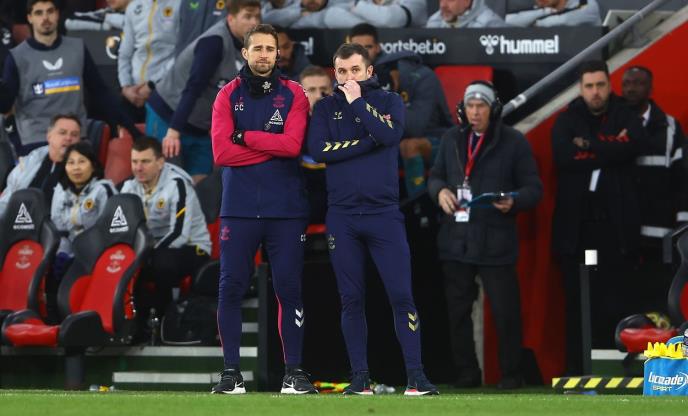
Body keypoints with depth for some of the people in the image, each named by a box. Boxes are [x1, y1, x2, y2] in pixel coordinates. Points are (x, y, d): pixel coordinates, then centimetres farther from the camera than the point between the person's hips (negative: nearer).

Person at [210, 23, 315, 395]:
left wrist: (244, 136, -8)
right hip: (239, 209, 1)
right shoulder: (228, 96, 6)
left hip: (286, 210, 0)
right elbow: (221, 152, -6)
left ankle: (294, 372, 7)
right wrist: (272, 147, -7)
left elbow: (292, 145, -10)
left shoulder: (293, 95, 6)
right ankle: (231, 373, 4)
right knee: (231, 289, -1)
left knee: (289, 289, 1)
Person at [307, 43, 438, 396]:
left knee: (401, 296, -7)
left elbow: (390, 135, -12)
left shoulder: (389, 101, 9)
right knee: (352, 300, 3)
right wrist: (369, 141, -9)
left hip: (384, 213, -1)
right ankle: (360, 377, 8)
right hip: (342, 217, 1)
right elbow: (318, 149, -6)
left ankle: (416, 376, -6)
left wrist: (357, 101, -7)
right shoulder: (326, 108, 11)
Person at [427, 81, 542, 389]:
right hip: (456, 239, 4)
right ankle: (466, 372, 17)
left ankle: (511, 373, 7)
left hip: (495, 242, -4)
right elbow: (435, 176, 21)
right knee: (458, 309, 8)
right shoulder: (452, 139, 13)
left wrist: (513, 201, -20)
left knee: (505, 311, -3)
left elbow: (533, 188, 0)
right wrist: (440, 191, -2)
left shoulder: (514, 142, -1)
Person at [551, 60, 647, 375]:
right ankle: (576, 369, 5)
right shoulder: (567, 121, 9)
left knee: (615, 299, -4)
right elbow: (563, 156, -9)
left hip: (615, 223, 0)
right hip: (576, 224, 0)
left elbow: (635, 145, -12)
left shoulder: (626, 118, 9)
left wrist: (589, 146, -10)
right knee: (577, 300, 2)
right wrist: (611, 150, -9)